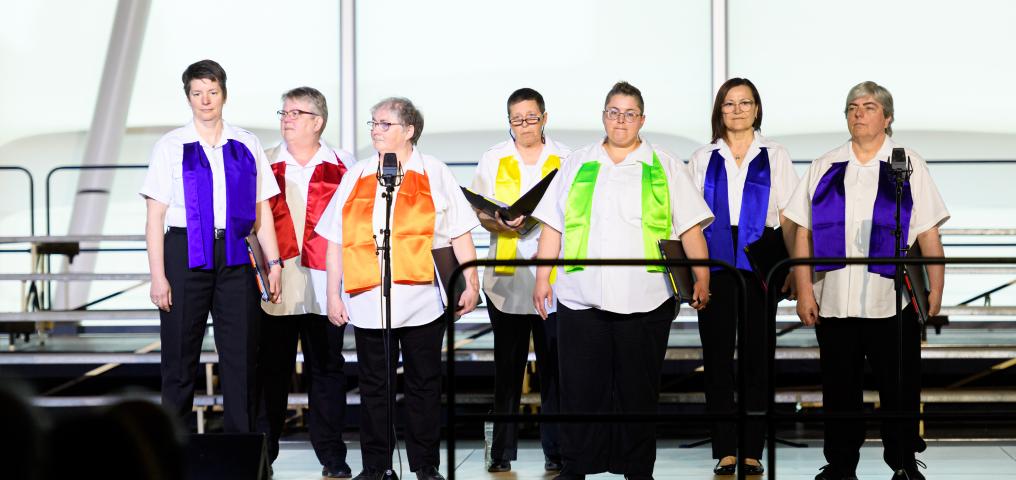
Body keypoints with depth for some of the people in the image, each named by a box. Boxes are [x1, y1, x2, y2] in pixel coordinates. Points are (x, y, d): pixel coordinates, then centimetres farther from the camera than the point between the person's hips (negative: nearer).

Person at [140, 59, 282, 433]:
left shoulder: (246, 146, 8)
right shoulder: (171, 147, 1)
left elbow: (262, 211, 10)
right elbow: (155, 218, -1)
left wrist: (273, 262, 3)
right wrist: (158, 276, -8)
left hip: (234, 257, 2)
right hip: (187, 256, -2)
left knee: (241, 358, 3)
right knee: (180, 360, 3)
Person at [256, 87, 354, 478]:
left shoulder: (342, 166, 6)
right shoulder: (265, 164, 8)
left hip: (325, 284, 0)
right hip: (276, 284, 0)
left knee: (327, 369, 4)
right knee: (272, 369, 2)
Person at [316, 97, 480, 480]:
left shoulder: (434, 174, 6)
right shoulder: (356, 176, 12)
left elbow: (460, 236, 4)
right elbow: (336, 241, 11)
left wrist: (471, 283, -3)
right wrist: (334, 294, 6)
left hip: (421, 298, -2)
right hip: (368, 300, 2)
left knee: (423, 384, 5)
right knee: (373, 386, 6)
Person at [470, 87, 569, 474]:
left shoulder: (564, 159, 9)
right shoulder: (493, 159, 11)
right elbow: (479, 212, 8)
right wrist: (500, 225, -13)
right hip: (507, 276, 1)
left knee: (554, 364, -2)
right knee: (507, 366, 1)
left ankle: (556, 451, 4)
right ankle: (502, 452, 6)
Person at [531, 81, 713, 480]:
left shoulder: (665, 168, 10)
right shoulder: (576, 165, 14)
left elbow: (690, 228, 6)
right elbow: (552, 226, 13)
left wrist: (702, 278, -3)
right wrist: (542, 277, 6)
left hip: (645, 298, -1)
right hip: (581, 297, 1)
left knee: (639, 390, 4)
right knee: (580, 387, 2)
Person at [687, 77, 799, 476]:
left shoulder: (774, 156, 9)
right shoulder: (703, 159, 11)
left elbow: (789, 217, 5)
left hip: (758, 265, -1)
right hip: (715, 266, 1)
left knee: (757, 356, 0)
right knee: (717, 357, 0)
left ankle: (753, 451, 5)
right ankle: (725, 450, 5)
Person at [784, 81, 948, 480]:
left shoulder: (909, 166, 7)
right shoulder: (824, 169, 11)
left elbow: (929, 237, 3)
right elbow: (803, 234, 8)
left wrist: (936, 291, -5)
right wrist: (804, 291, -1)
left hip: (892, 301, -1)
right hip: (833, 301, 2)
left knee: (900, 388, 2)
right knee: (839, 388, 7)